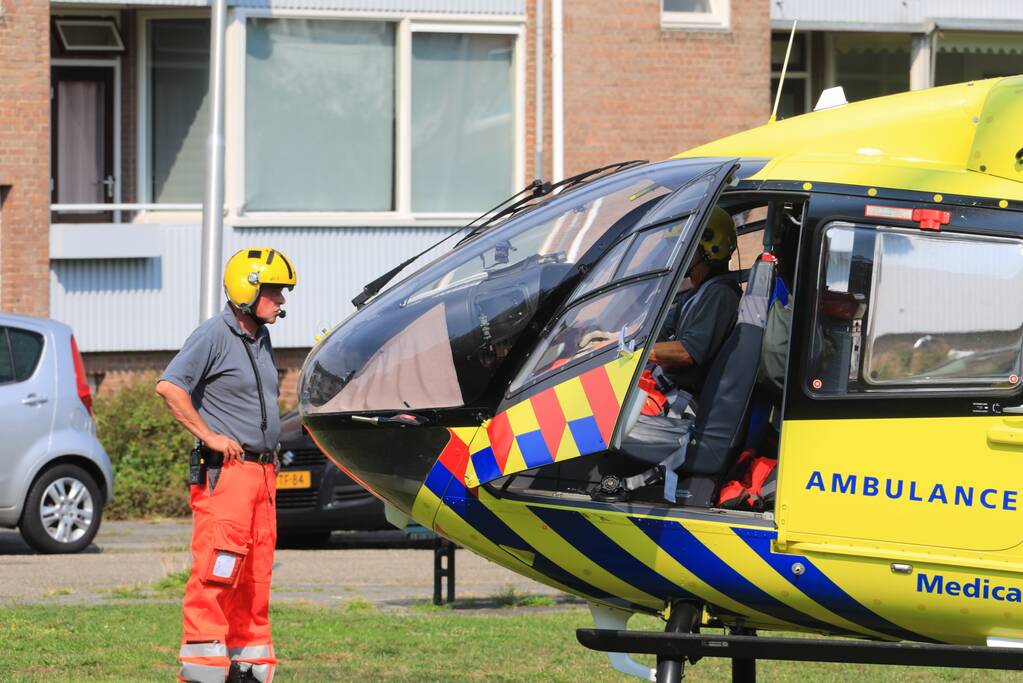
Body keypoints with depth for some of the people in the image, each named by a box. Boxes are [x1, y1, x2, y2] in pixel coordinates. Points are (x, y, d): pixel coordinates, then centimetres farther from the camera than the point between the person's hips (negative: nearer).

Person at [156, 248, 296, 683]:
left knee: (256, 576, 10)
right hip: (224, 470, -9)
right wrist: (209, 436, -18)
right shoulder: (215, 336, -10)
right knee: (217, 570, -12)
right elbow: (169, 386, -21)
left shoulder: (260, 339, 17)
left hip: (262, 471, 9)